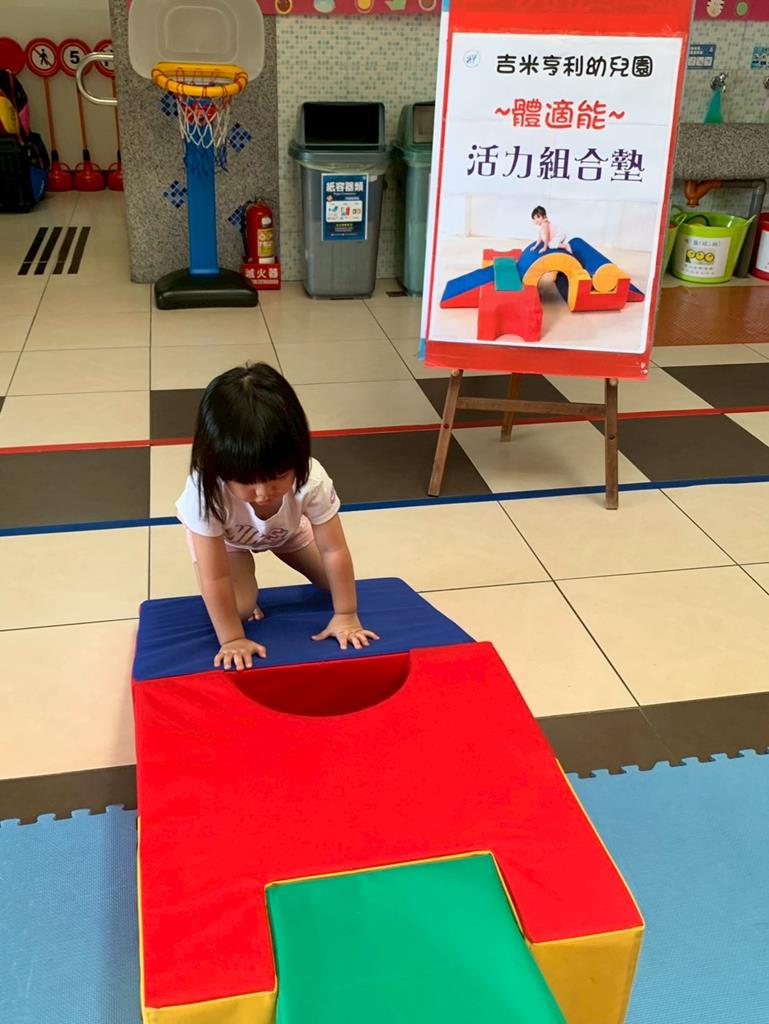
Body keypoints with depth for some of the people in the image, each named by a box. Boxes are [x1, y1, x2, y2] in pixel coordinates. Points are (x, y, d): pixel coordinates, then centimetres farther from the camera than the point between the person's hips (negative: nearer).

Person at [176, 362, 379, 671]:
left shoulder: (311, 480, -41)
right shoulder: (205, 492, -46)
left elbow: (335, 551, -28)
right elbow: (215, 579, -38)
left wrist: (346, 615, -22)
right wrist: (231, 639, -32)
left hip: (286, 528, 2)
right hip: (222, 536, -2)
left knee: (336, 582, 3)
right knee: (240, 607, -22)